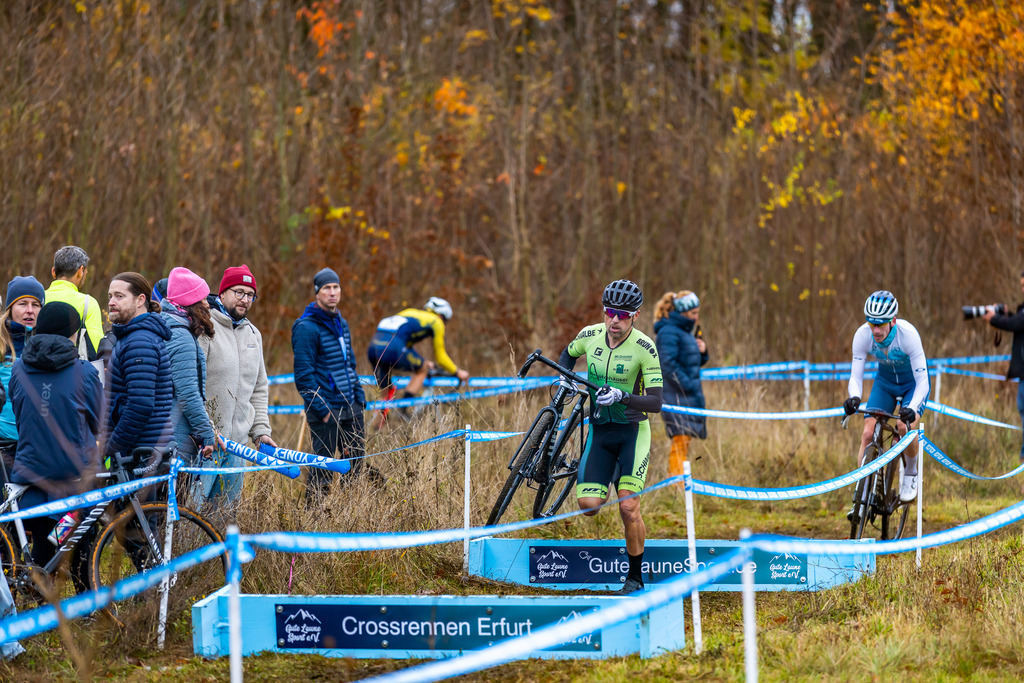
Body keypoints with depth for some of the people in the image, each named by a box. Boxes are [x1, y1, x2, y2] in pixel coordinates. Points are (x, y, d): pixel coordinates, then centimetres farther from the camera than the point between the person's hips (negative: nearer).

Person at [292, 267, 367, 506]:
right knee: (322, 471, -6)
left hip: (350, 408, 8)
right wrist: (321, 409, -17)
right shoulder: (306, 327, -10)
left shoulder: (341, 323, 15)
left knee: (356, 464, 8)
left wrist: (359, 397, 12)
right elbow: (304, 374, -14)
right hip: (325, 412, -8)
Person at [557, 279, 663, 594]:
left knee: (629, 509, -13)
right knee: (588, 505, -12)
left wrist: (622, 396, -33)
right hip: (599, 430, 3)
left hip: (632, 432, -3)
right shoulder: (590, 335, -5)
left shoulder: (644, 348, -16)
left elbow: (655, 403, -18)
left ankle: (635, 577, 3)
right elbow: (568, 355, 19)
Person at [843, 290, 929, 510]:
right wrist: (854, 398, -44)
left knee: (906, 426, -27)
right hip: (885, 382, 3)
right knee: (868, 433, -13)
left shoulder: (908, 334, -35)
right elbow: (856, 376, -21)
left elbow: (922, 381, -32)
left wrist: (912, 408, -50)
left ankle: (910, 474, 2)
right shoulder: (863, 335, -26)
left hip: (913, 382, -3)